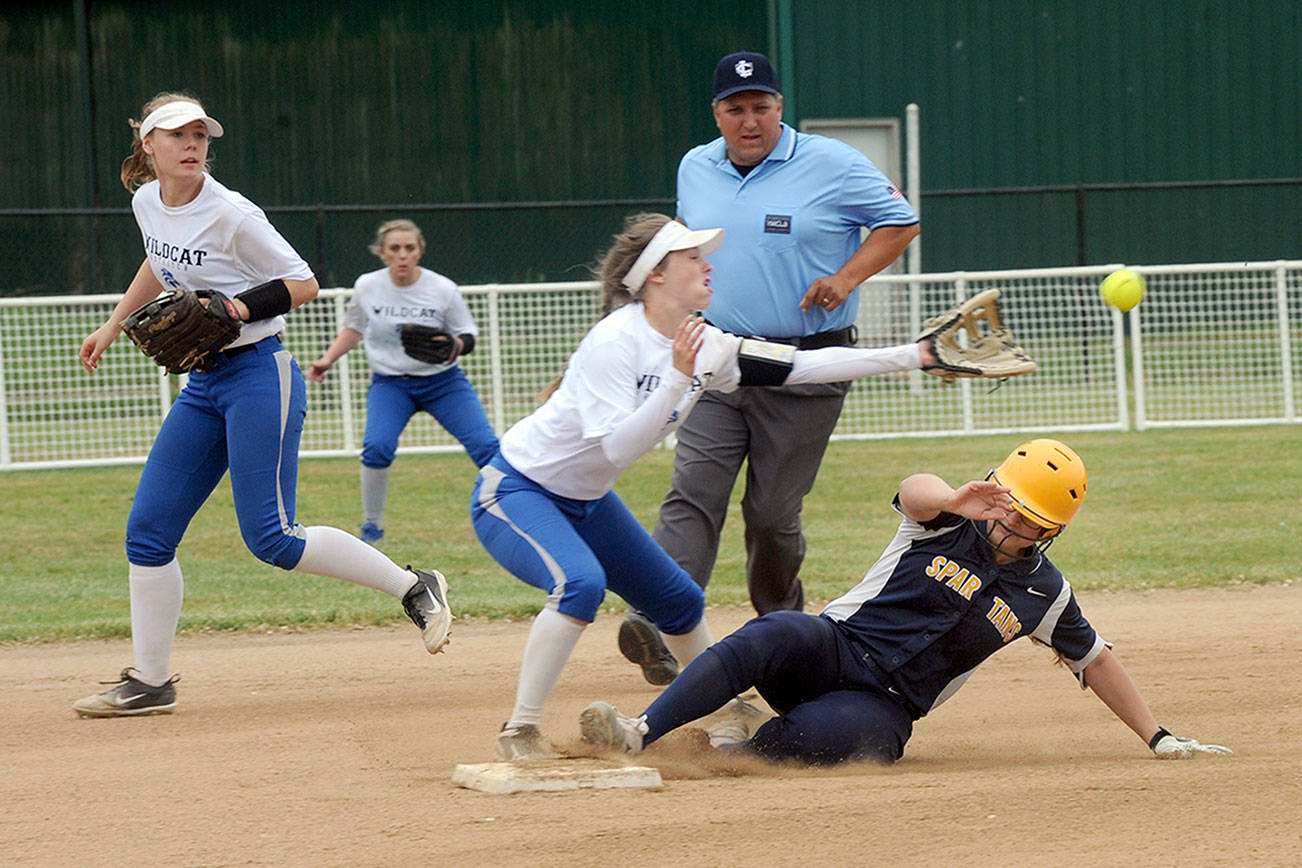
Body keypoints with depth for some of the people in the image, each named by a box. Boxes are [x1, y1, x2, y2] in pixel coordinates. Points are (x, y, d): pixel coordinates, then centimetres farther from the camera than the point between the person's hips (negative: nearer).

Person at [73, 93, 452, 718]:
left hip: (259, 374, -7)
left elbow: (303, 283, -10)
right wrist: (112, 326, 28)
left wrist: (237, 307, -22)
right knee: (147, 531, 2)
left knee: (270, 538, -13)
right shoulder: (147, 203, 6)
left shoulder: (231, 215, -15)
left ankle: (414, 588, 0)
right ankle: (148, 683, 9)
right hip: (202, 385, 7)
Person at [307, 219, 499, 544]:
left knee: (486, 447, -12)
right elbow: (354, 328, 14)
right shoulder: (367, 287, -5)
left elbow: (468, 335, -2)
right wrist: (327, 360, 5)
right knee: (376, 447, -24)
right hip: (390, 383, 0)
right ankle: (372, 524, -4)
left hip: (442, 380, 0)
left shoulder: (442, 289, -11)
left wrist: (456, 345, -24)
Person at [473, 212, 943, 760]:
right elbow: (617, 448, -33)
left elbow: (806, 366, -3)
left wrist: (917, 356, -7)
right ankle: (519, 734, -28)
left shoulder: (706, 348, -3)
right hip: (516, 491, -9)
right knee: (581, 583, -33)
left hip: (585, 503, 9)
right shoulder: (616, 341, -25)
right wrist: (679, 377, -35)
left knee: (680, 600, 13)